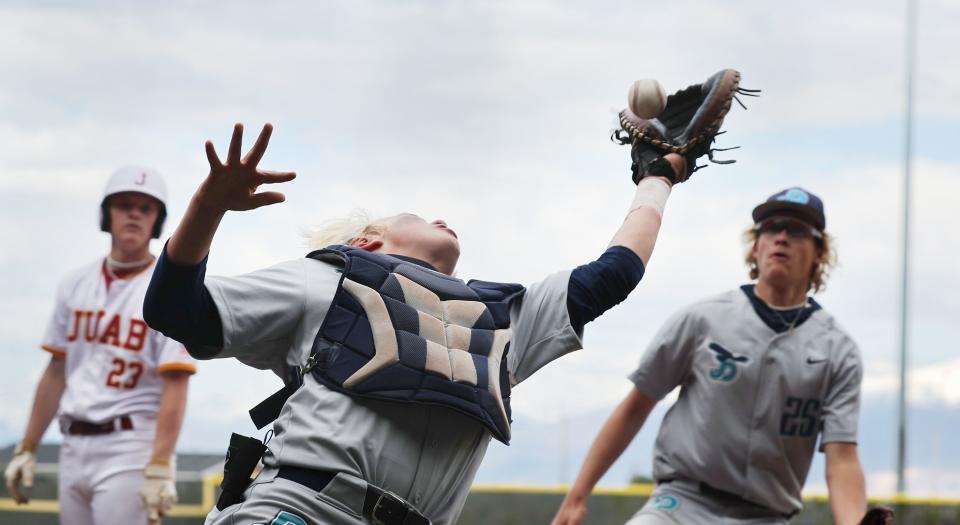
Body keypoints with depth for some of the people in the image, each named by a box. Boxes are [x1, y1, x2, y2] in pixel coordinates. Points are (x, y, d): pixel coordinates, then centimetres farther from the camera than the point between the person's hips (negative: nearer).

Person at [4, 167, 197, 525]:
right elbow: (56, 373, 16)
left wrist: (160, 469, -22)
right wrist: (27, 449, 12)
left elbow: (175, 387, -13)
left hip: (129, 448, -6)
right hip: (73, 449, 6)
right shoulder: (75, 286, 12)